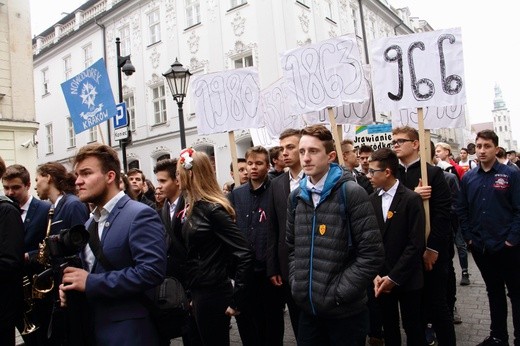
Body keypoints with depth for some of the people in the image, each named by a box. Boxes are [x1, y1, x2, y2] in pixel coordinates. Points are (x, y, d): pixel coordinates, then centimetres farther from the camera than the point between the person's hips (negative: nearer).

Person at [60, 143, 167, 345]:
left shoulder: (140, 215, -16)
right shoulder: (90, 223, 13)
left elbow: (152, 271, -26)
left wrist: (90, 283, -22)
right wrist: (71, 283, -1)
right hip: (93, 328, 8)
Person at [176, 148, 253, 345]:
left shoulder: (214, 209, -18)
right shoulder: (193, 208, 7)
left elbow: (244, 254, -22)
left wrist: (236, 299, -18)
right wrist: (193, 294, 10)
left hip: (213, 294, -8)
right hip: (198, 292, 8)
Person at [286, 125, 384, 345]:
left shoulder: (351, 193, -12)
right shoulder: (296, 197, 6)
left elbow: (372, 253, -15)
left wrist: (338, 293, -14)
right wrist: (296, 284, 4)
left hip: (345, 312, -5)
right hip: (308, 309, 5)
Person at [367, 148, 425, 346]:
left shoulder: (412, 199, -11)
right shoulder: (371, 200, 3)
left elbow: (416, 244, -15)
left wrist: (394, 277, -15)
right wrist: (375, 274, -7)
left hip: (407, 279, -4)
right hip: (381, 278, 4)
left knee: (413, 328, 11)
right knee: (389, 328, 16)